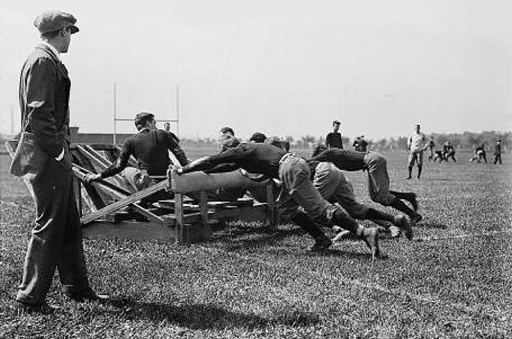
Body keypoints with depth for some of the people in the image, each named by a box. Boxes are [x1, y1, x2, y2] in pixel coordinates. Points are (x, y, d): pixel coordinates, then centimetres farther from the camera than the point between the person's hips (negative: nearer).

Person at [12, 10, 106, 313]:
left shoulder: (50, 62, 18)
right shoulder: (42, 61, -13)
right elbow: (38, 114, -20)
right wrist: (58, 150, -18)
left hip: (56, 156, 10)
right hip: (48, 158, -10)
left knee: (70, 226, 15)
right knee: (48, 227, -4)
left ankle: (77, 288, 25)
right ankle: (30, 297, 4)